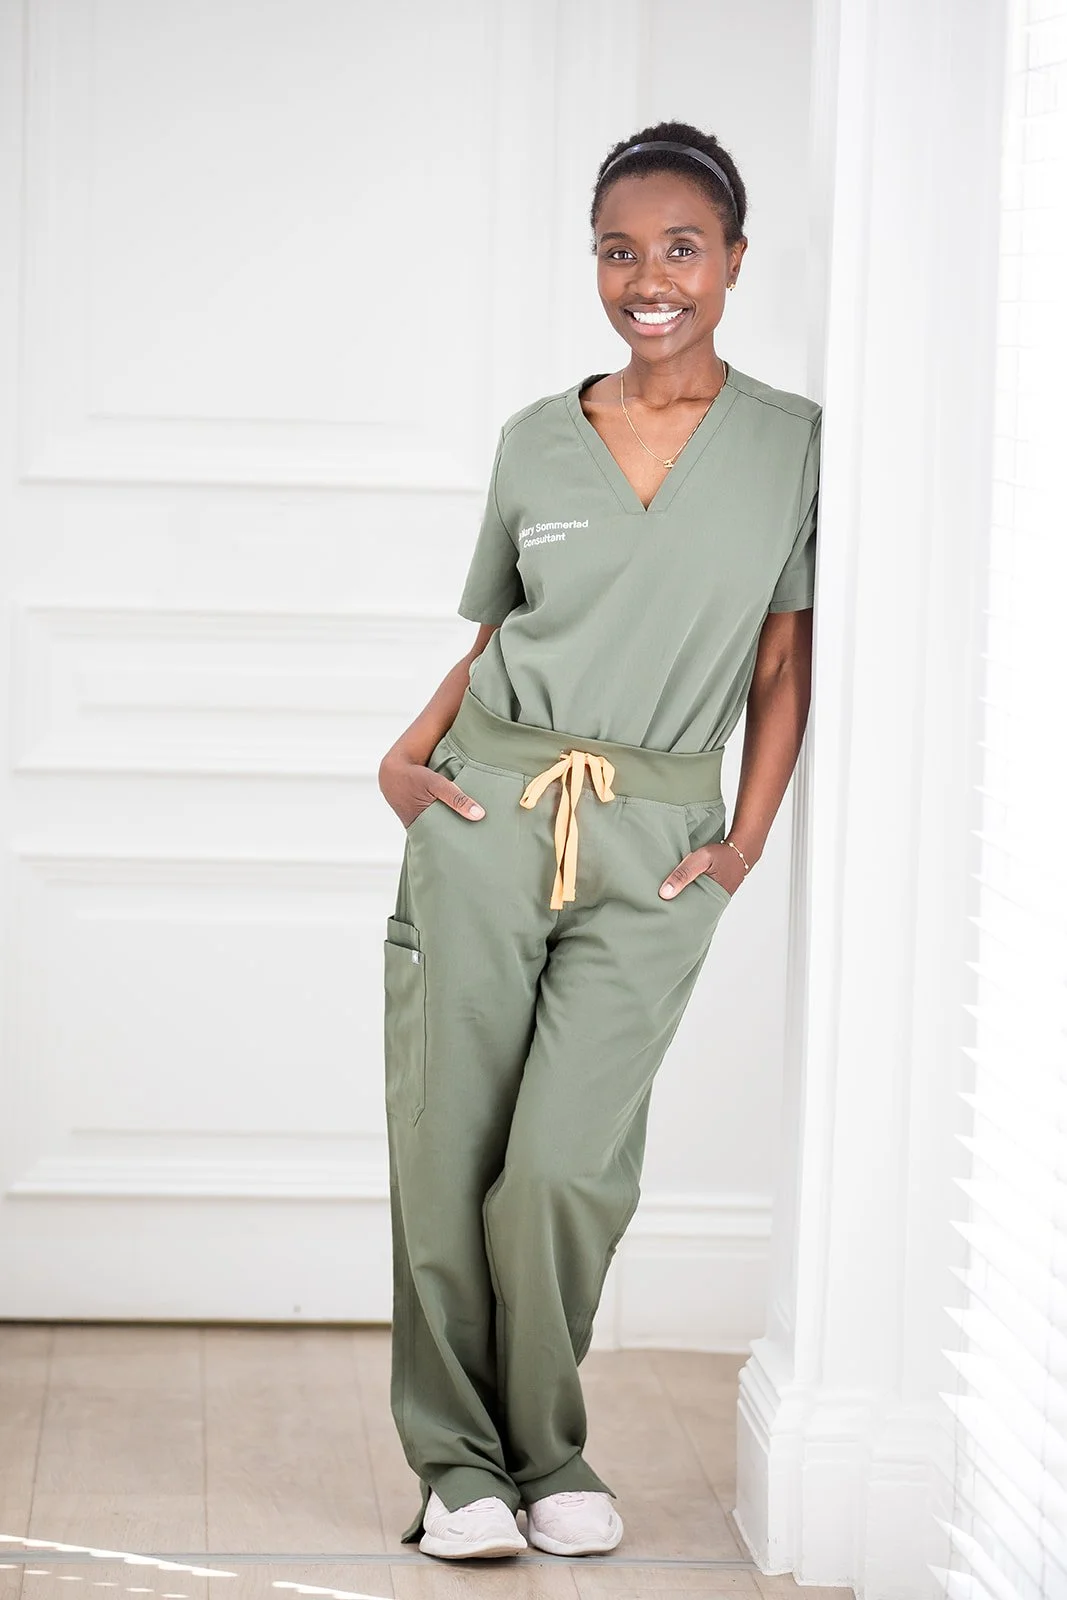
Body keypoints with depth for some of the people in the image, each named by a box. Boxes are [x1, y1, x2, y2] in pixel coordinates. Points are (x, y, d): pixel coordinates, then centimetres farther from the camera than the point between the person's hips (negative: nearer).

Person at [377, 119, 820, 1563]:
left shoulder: (797, 447, 4)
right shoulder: (536, 441, 9)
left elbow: (789, 663, 7)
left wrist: (746, 843, 1)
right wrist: (408, 752, 2)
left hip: (656, 846, -2)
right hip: (486, 807, 2)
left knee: (564, 1168, -10)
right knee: (445, 1157, 0)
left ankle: (547, 1454, 11)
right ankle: (458, 1460, 13)